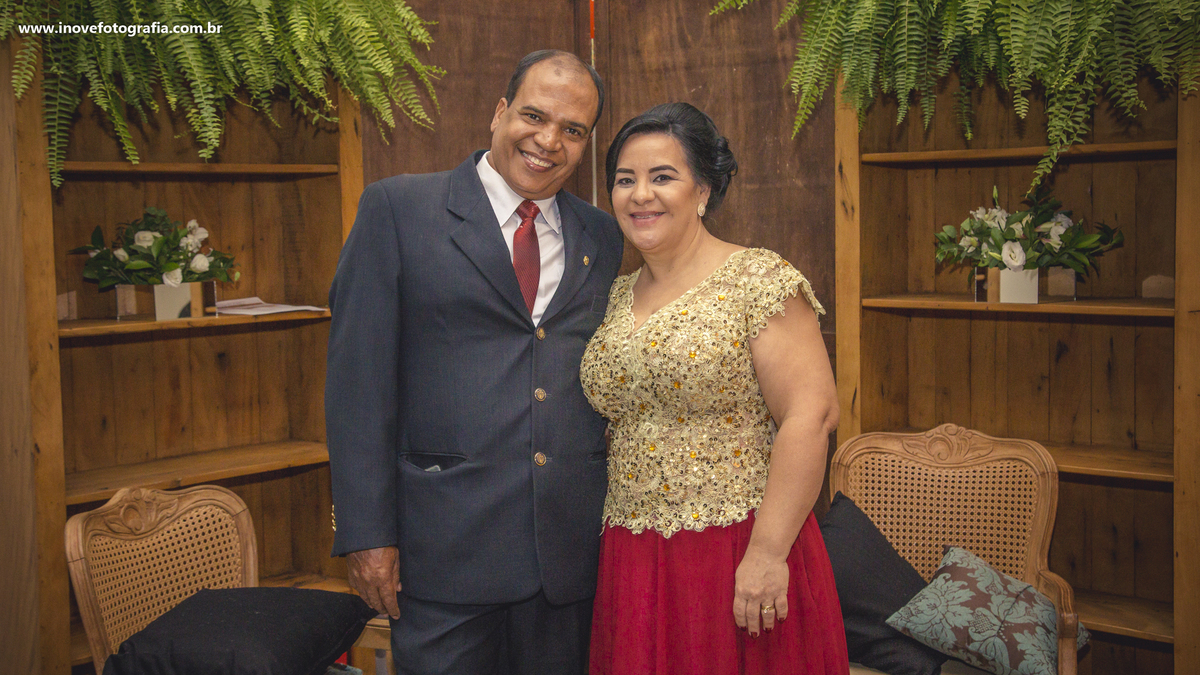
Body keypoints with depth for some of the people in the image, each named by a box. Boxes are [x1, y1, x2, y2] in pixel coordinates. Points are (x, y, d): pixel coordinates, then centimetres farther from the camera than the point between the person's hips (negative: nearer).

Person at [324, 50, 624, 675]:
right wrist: (366, 533, -9)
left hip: (573, 547, 4)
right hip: (446, 546, -3)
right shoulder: (397, 209, -1)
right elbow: (358, 379, -5)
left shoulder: (603, 237, 11)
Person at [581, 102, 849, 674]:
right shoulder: (617, 299, 11)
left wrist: (767, 553, -20)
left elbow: (811, 415, -16)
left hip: (736, 557, -6)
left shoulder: (758, 281, -9)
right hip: (632, 559, 6)